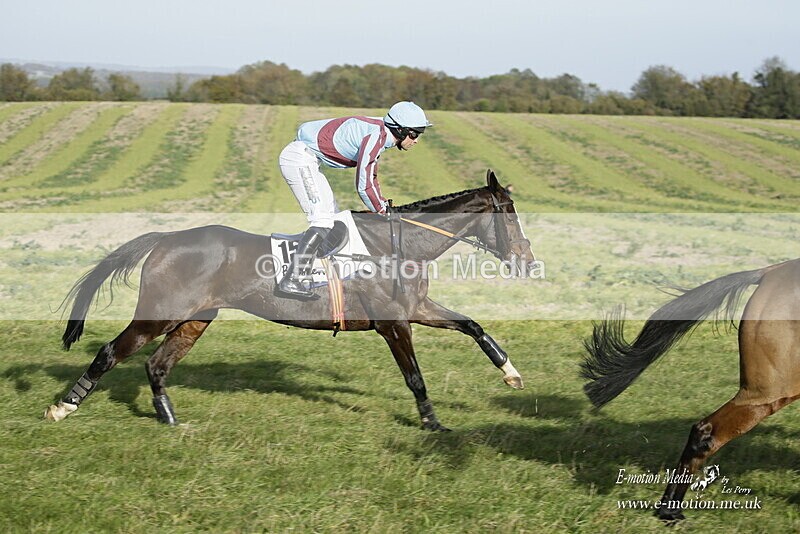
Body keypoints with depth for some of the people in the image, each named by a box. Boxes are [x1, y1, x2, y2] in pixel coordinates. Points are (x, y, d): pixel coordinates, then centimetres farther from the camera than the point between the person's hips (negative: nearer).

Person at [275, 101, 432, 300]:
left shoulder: (379, 133, 12)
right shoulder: (376, 136, -19)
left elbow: (371, 177, 25)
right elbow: (363, 185, -21)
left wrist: (384, 205, 17)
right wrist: (382, 212, -7)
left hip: (303, 159, 11)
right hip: (300, 158, -11)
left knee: (332, 216, 14)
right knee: (323, 221, -16)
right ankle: (290, 281, -22)